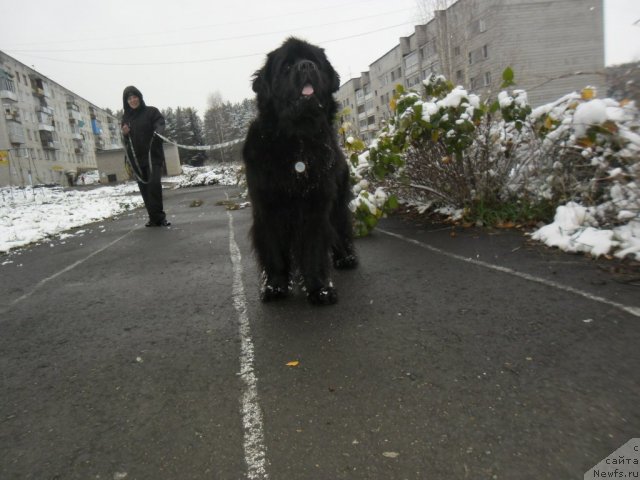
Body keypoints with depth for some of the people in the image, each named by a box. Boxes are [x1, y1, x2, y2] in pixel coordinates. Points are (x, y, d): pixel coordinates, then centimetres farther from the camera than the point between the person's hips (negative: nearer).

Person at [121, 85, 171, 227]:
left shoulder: (152, 111, 4)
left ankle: (158, 216, -12)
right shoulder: (126, 118, 15)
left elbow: (160, 124, -12)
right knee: (144, 189, 2)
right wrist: (124, 134, -3)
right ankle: (155, 217, 9)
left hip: (153, 155, -4)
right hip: (137, 158, 4)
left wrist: (158, 131, -35)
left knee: (154, 184, -20)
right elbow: (126, 140, 21)